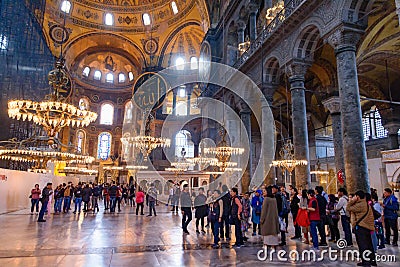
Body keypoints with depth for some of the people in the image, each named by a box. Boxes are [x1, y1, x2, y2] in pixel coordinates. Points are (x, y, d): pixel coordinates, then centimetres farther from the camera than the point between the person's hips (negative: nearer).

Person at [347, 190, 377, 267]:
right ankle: (372, 261, 26)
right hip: (367, 227, 10)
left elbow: (348, 208, -14)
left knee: (363, 246, -4)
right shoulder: (366, 204, 14)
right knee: (369, 245, 17)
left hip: (361, 228, -10)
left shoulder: (360, 205, -19)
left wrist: (352, 200, -8)